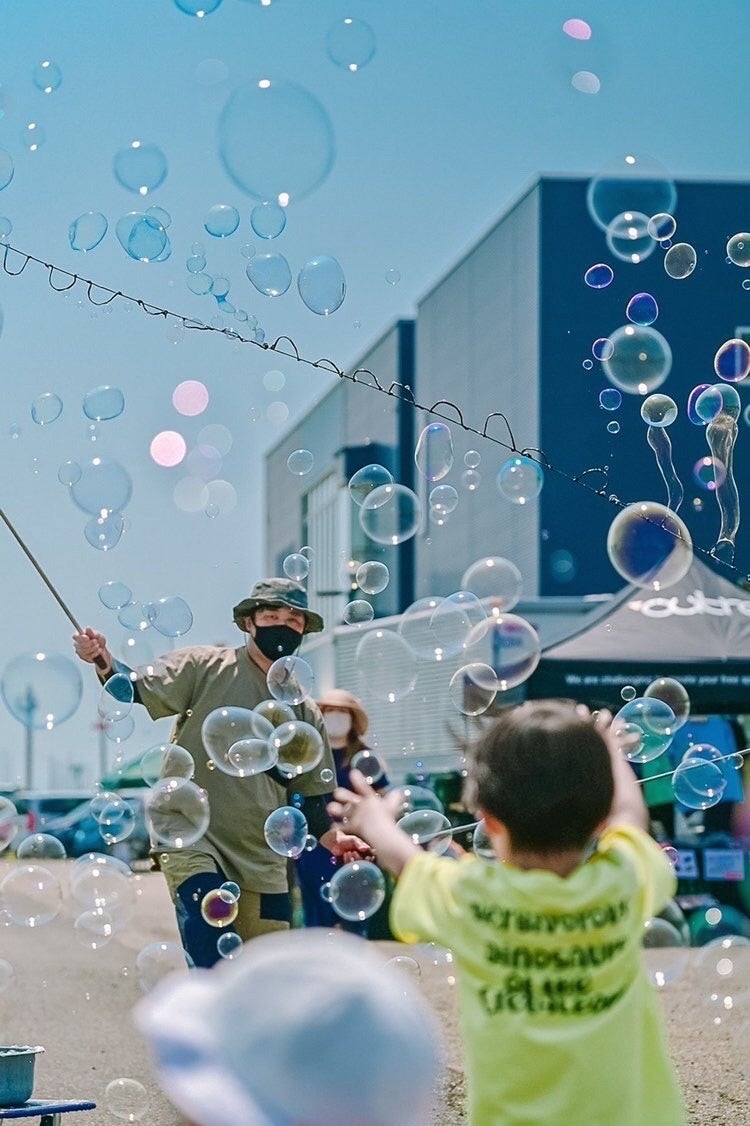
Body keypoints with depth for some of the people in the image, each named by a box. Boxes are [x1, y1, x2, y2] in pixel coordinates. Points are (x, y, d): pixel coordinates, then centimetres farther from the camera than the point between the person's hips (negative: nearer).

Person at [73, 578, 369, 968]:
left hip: (263, 861, 5)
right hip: (192, 840, -5)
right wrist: (103, 662, -31)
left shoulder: (305, 714, 11)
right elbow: (137, 689, -11)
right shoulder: (204, 667, -1)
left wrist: (334, 839, -3)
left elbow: (312, 795, 14)